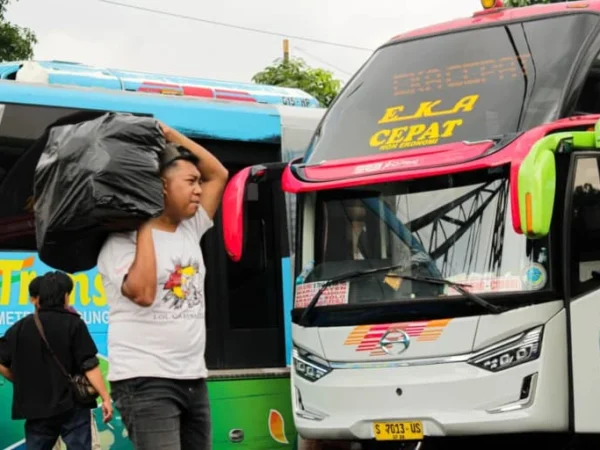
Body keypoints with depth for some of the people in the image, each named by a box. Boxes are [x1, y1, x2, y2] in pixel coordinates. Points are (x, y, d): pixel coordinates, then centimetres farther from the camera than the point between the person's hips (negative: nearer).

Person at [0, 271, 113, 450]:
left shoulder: (20, 327, 7)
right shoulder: (73, 324, -3)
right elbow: (89, 365, -10)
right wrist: (105, 398, -9)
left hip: (36, 407, 3)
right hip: (72, 405, -3)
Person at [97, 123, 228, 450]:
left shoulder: (190, 230, 13)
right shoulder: (122, 241, -8)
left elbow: (218, 173, 18)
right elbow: (143, 292, -24)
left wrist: (168, 133, 9)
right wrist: (144, 225, -16)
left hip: (193, 380, 8)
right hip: (145, 382, -8)